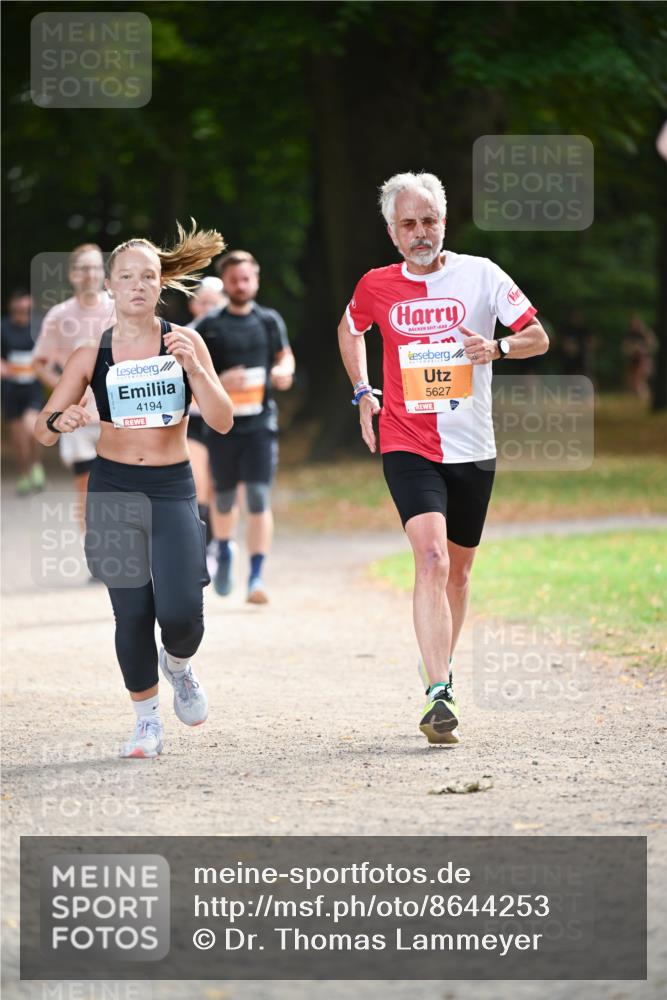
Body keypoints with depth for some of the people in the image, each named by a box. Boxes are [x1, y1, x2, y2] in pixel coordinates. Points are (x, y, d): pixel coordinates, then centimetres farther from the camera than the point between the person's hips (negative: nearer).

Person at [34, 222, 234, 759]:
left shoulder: (184, 342, -2)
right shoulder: (92, 354, -1)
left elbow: (222, 421, -8)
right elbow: (43, 430, 0)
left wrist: (193, 367, -23)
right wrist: (61, 422, -24)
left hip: (173, 492, 0)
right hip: (113, 492, 0)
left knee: (181, 612, -13)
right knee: (133, 612, -5)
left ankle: (178, 665, 23)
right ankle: (147, 719, 16)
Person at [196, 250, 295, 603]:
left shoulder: (270, 321, 8)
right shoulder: (208, 327, 1)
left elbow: (285, 356, 22)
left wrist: (283, 371, -1)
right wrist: (218, 382, -19)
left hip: (260, 422, 0)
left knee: (259, 496, -11)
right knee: (225, 498, 12)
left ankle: (257, 577, -11)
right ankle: (224, 551, 43)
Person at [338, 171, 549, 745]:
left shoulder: (480, 275, -2)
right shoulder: (377, 287, 2)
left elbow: (538, 337, 0)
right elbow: (350, 330, 24)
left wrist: (497, 347, -21)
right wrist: (363, 393, 13)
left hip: (472, 449, 2)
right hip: (407, 446, -2)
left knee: (458, 569, 13)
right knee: (432, 557, -20)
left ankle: (443, 671, 36)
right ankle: (440, 697, -28)